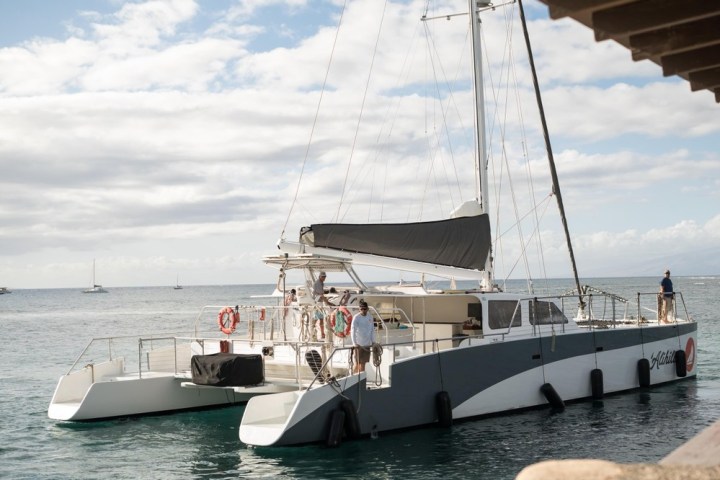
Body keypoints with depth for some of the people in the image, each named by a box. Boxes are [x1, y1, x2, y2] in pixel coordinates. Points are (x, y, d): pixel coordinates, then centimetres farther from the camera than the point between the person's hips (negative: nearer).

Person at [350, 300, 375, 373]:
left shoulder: (370, 316, 5)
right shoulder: (356, 317, -12)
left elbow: (372, 329, 12)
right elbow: (353, 331, -17)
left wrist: (373, 341, 7)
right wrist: (354, 344, -26)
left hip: (367, 344, 5)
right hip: (358, 344, -5)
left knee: (363, 363, 10)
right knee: (358, 363, -1)